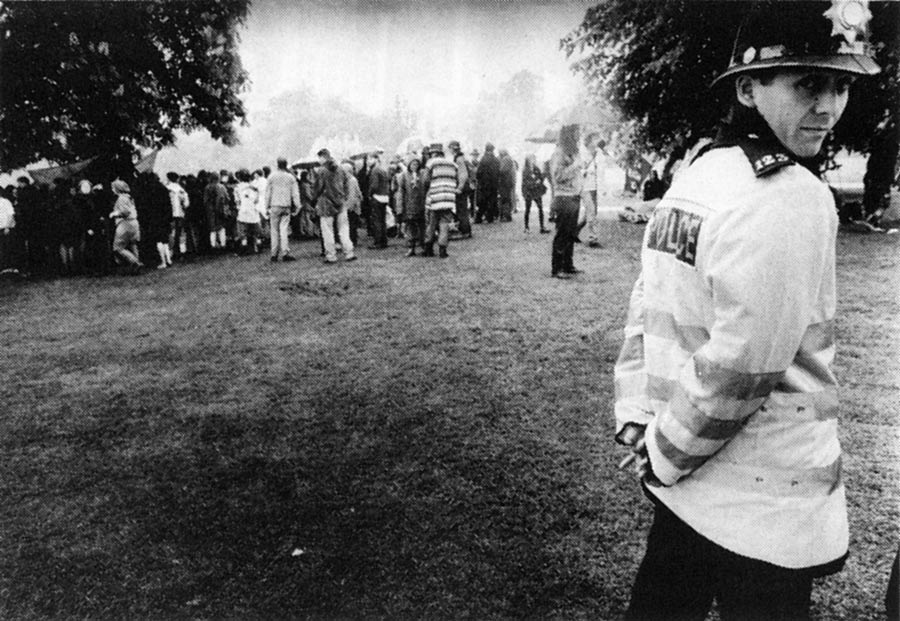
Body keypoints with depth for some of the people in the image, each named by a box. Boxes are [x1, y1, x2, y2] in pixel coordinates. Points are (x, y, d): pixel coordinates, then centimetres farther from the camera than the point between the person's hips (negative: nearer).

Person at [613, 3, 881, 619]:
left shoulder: (694, 173, 3)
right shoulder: (793, 199, -20)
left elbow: (647, 307, 4)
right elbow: (740, 367, -25)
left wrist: (636, 415, 5)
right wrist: (665, 455, -11)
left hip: (684, 478, 7)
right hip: (766, 503, -7)